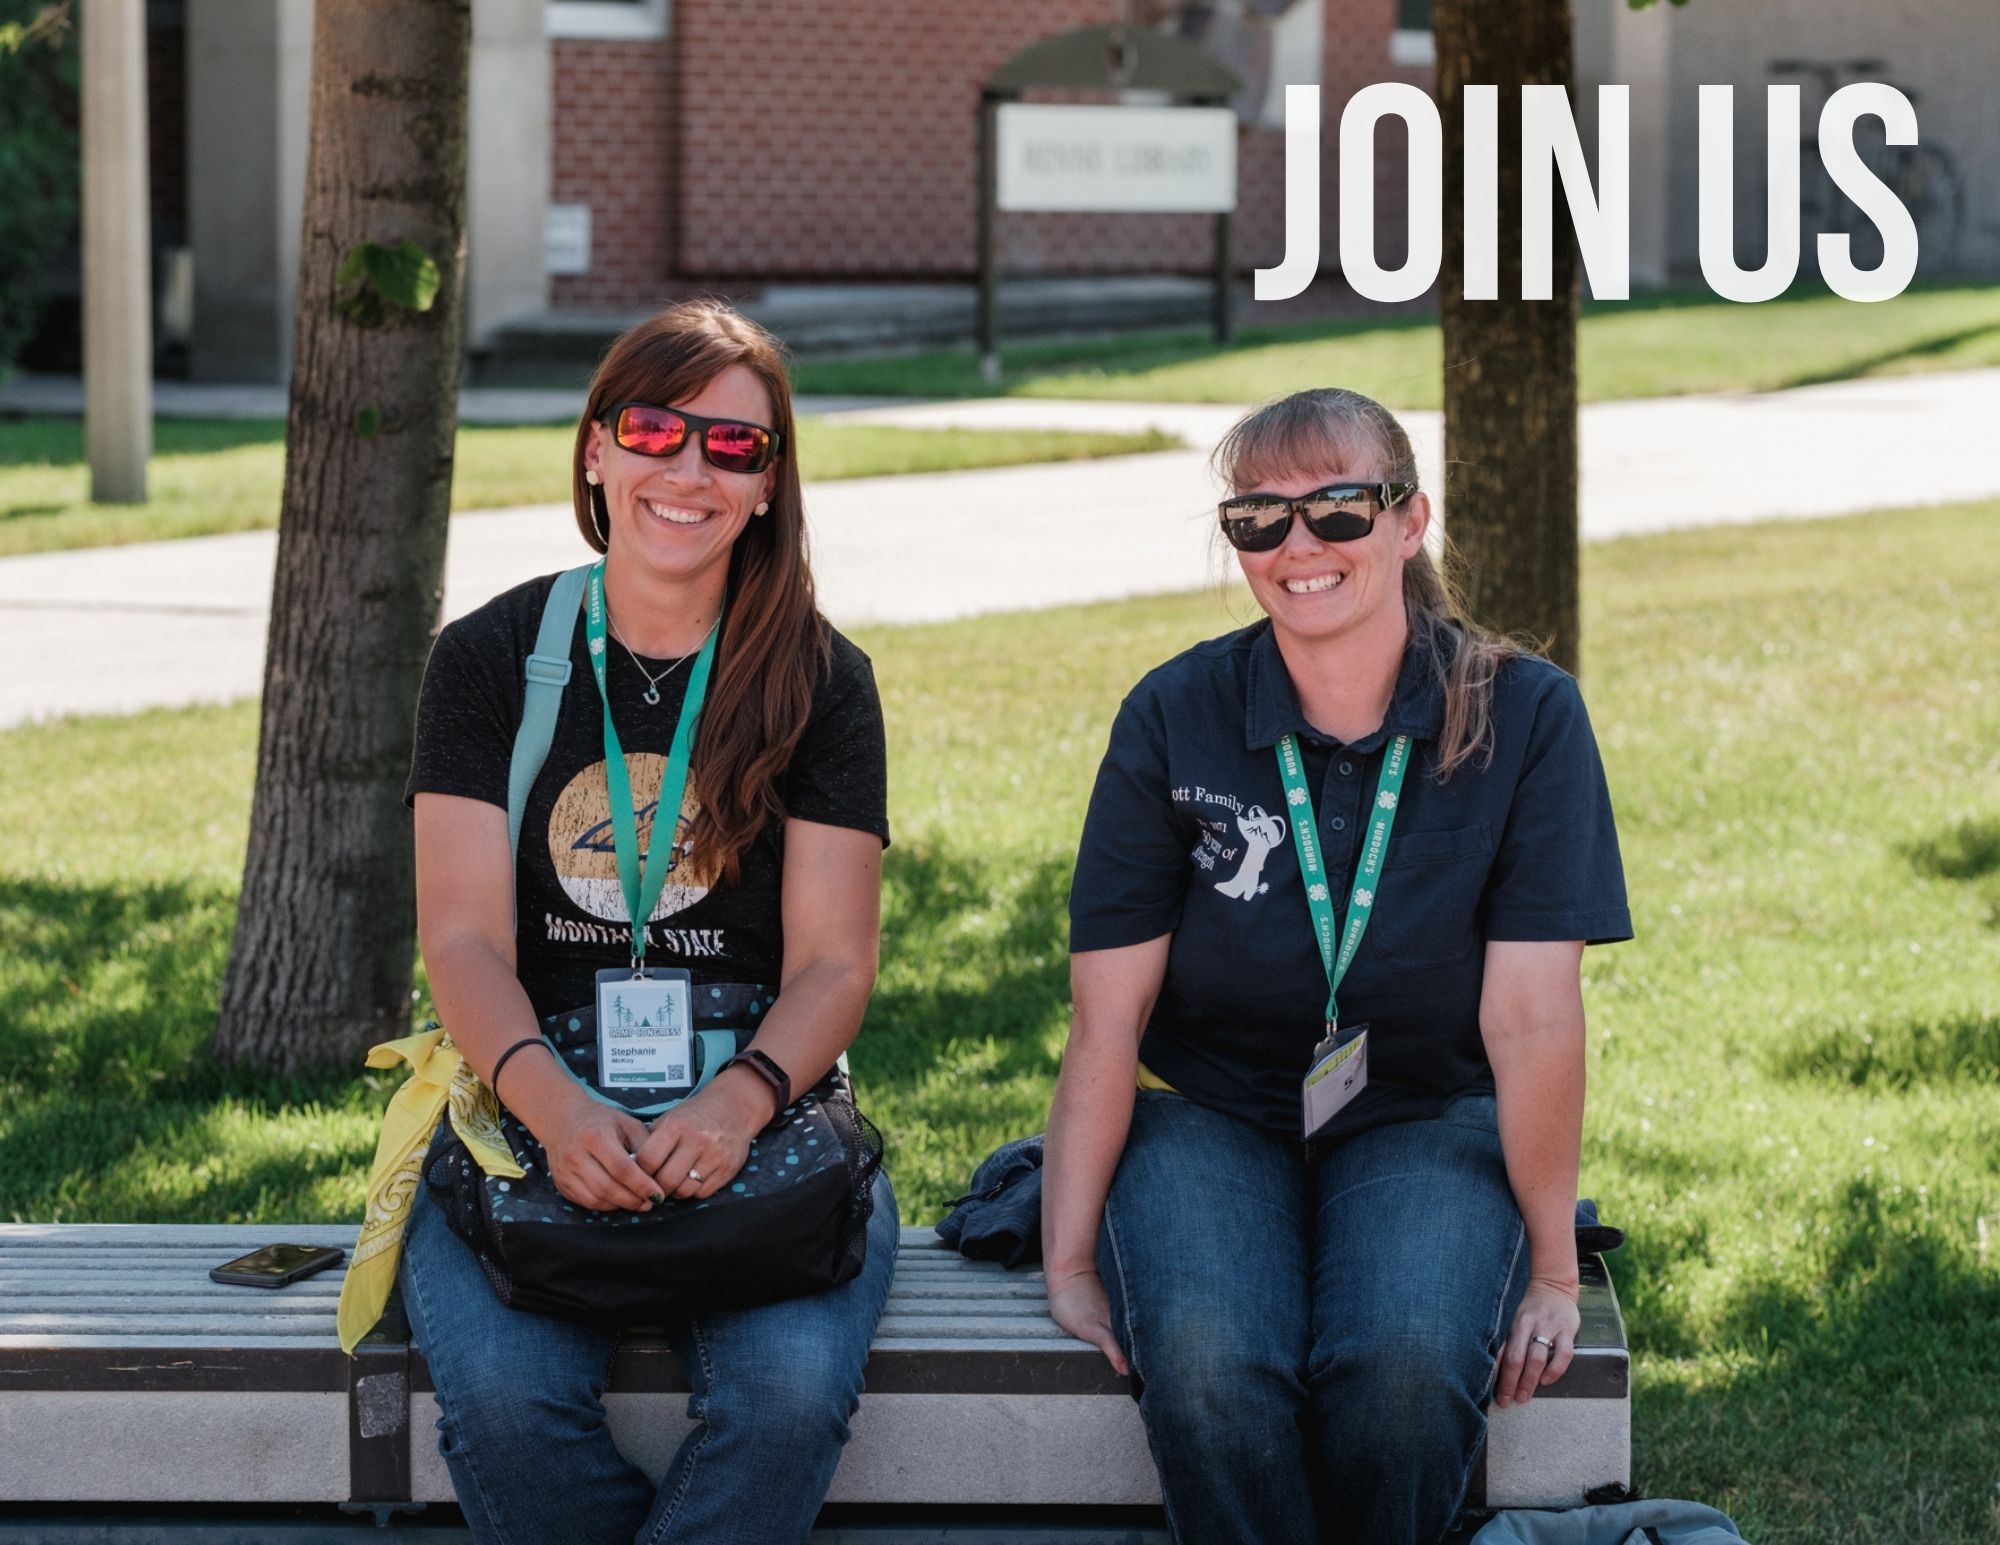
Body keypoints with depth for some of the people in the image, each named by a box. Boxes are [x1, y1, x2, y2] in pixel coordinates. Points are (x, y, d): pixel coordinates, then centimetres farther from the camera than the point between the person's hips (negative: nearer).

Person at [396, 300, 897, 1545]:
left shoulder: (821, 682, 4)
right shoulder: (491, 659, 5)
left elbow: (833, 963, -1)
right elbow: (463, 937, -3)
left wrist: (739, 1103, -24)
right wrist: (553, 1104, -24)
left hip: (763, 1104, 0)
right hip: (533, 1105, 0)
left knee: (792, 1389, -31)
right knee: (505, 1393, -29)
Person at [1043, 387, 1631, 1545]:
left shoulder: (1525, 717, -7)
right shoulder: (1174, 719, -4)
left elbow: (1532, 1018, -9)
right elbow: (1107, 1021, -5)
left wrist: (1554, 1267, -7)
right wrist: (1071, 1262, -10)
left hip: (1427, 1116, 0)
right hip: (1210, 1112, 0)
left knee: (1407, 1361, -32)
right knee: (1207, 1361, -32)